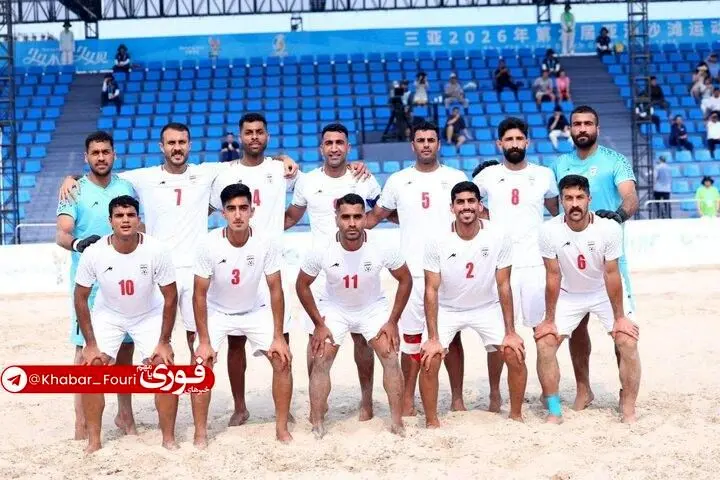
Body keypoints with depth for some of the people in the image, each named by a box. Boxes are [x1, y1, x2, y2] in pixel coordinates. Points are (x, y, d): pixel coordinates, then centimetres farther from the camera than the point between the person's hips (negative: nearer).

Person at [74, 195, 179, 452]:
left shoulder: (156, 251, -27)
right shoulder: (94, 253, -25)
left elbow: (170, 297, -15)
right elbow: (81, 297, -11)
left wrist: (164, 342, -14)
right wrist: (90, 344, -12)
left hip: (149, 315, -1)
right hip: (107, 314, 1)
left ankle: (169, 438, 4)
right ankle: (93, 440, 4)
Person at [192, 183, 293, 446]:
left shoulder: (267, 242, -24)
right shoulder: (209, 245, -26)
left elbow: (275, 290, -15)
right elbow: (200, 294, -17)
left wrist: (278, 337, -16)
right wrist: (204, 341, -19)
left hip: (255, 311, 1)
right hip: (217, 312, -1)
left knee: (283, 360, -10)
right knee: (202, 364, -15)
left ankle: (282, 428, 4)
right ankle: (200, 433, -1)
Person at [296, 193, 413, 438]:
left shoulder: (383, 248, -27)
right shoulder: (321, 252, -27)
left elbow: (405, 280, -9)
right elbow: (302, 285, -9)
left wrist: (393, 321, -12)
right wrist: (319, 324, -10)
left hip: (373, 308, 0)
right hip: (334, 309, 0)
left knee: (391, 358, -10)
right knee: (320, 363, -8)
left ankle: (398, 424, 2)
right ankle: (317, 427, 4)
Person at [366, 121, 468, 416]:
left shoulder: (456, 178, 7)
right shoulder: (398, 181, 7)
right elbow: (376, 216, 13)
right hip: (412, 271, 0)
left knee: (452, 336, 6)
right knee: (411, 337, 2)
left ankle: (457, 398, 15)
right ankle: (408, 401, 11)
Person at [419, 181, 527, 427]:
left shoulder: (499, 237, -19)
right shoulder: (437, 242, -21)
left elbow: (503, 285, -13)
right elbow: (431, 290, -16)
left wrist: (510, 332, -12)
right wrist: (433, 339, -19)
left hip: (487, 307, 1)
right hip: (447, 309, -1)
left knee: (516, 355, -9)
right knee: (429, 361, -15)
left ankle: (516, 416, 13)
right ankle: (431, 422, 4)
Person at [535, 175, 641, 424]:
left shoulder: (609, 228, -25)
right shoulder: (550, 231, -23)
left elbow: (611, 274, -18)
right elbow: (553, 276, -16)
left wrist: (619, 317, -13)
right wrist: (549, 319, -11)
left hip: (604, 293, -1)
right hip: (568, 296, 1)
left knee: (627, 342, -15)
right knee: (544, 343, -11)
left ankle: (628, 411, -1)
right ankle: (554, 411, 2)